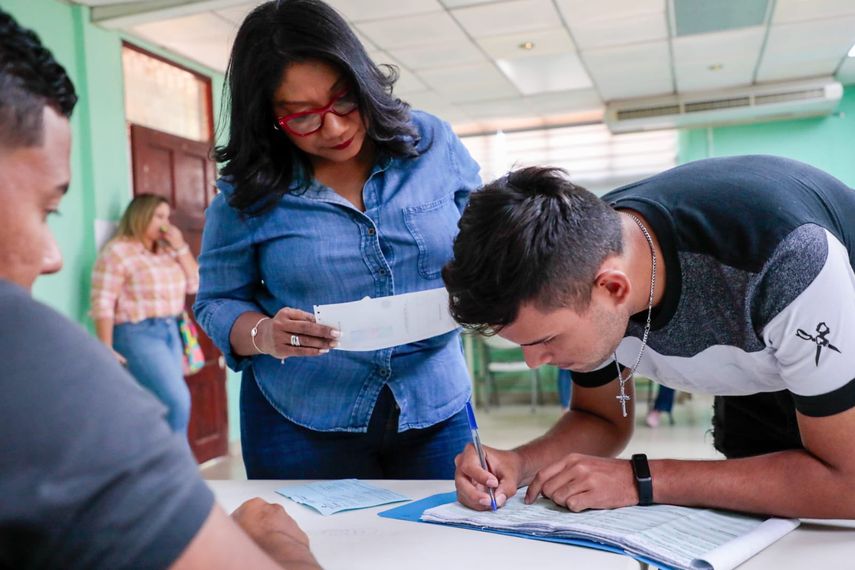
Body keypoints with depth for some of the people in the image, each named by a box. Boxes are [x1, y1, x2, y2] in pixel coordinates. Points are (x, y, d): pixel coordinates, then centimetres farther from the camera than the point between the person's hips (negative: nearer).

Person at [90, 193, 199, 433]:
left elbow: (193, 285, 11)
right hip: (138, 334, -7)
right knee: (176, 400, -14)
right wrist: (106, 349, -17)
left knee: (164, 404, 7)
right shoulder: (117, 251, -8)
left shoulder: (166, 251, 13)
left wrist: (180, 247, 2)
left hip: (171, 332, 7)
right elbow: (102, 303, -12)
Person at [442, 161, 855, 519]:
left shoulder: (786, 261, -42)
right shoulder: (576, 257, -23)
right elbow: (603, 419, -8)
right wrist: (520, 463, -28)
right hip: (753, 399, 4)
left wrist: (643, 480, -36)